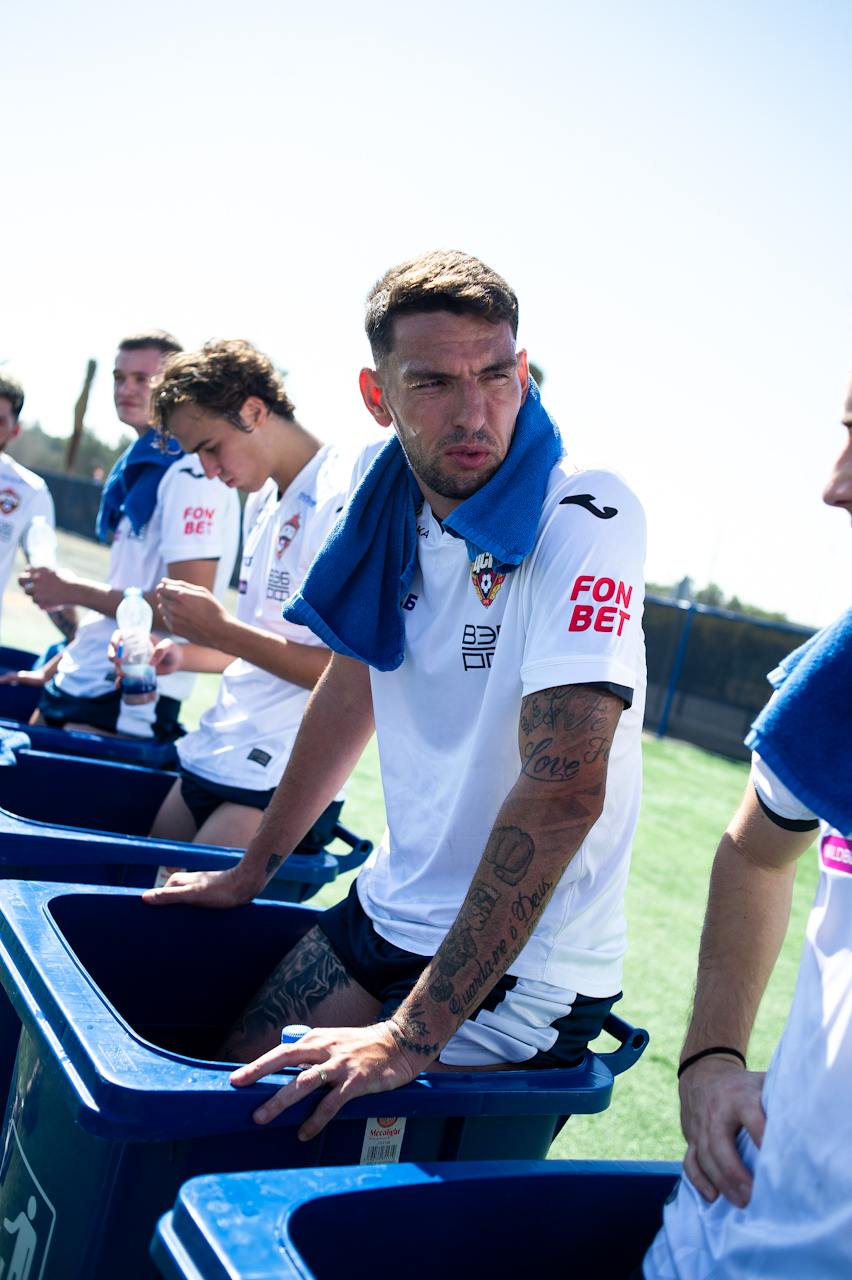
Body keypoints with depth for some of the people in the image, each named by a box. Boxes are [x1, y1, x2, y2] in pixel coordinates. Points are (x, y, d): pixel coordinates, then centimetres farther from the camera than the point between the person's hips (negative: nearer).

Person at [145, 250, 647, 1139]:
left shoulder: (586, 521, -23)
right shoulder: (390, 502, -1)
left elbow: (563, 791, -30)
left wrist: (412, 1034, -30)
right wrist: (250, 872, 16)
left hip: (524, 972, -6)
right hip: (388, 909, 6)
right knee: (236, 1075, 11)